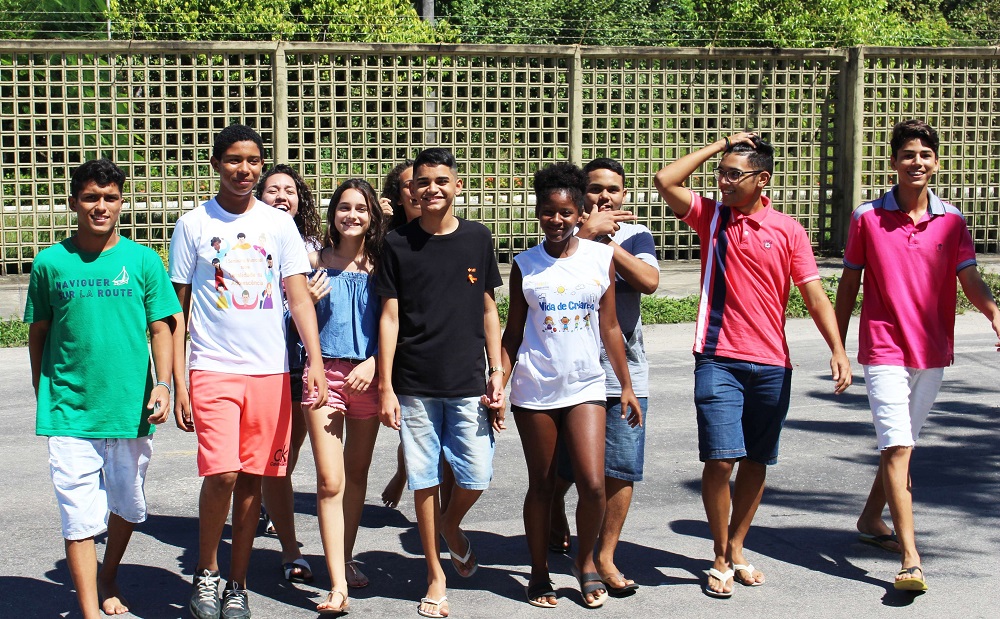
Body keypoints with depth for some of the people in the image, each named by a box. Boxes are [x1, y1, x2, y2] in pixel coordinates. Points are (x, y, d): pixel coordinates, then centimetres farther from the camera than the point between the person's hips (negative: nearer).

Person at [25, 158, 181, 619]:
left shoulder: (143, 260, 2)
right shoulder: (50, 263, 2)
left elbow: (161, 327, 3)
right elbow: (38, 333, 10)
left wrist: (162, 383, -9)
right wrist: (42, 395, 12)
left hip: (130, 408, 1)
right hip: (68, 410, -1)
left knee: (127, 506, 15)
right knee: (79, 517, -4)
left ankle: (109, 579, 40)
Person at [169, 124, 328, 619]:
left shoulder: (279, 224, 8)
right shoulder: (193, 224, 4)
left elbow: (299, 297, 3)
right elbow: (177, 309, 4)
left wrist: (315, 360, -11)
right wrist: (178, 382, -2)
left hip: (270, 370, 2)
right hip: (213, 368, -2)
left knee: (252, 479, 5)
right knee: (222, 475, -14)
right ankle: (206, 573, 8)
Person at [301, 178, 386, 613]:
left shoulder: (380, 264, 3)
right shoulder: (316, 261, 4)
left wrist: (373, 363, -11)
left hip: (367, 376, 1)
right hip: (325, 373, -1)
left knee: (358, 474, 13)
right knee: (329, 482, -9)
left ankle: (345, 560, 30)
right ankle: (338, 586, -11)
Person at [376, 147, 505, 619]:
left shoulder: (477, 238, 4)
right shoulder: (398, 243, 1)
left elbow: (488, 309, 10)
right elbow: (390, 317, 1)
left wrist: (497, 373, 4)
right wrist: (386, 387, -4)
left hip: (468, 384, 1)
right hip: (414, 386, -1)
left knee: (476, 478, -1)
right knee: (424, 481, 3)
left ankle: (451, 525, 32)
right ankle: (436, 575, 18)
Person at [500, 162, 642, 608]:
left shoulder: (601, 257, 2)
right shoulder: (524, 265, 2)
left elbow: (610, 328, 7)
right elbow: (513, 333, 5)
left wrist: (626, 386, 7)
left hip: (585, 387, 0)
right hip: (534, 389, 0)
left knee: (593, 484, -9)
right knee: (541, 484, 7)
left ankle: (586, 562, 16)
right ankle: (539, 573, 22)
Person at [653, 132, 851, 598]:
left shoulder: (788, 230, 3)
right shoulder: (710, 215, 5)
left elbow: (815, 296, 1)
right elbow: (665, 181, -8)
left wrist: (837, 350, -11)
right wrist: (719, 145, -3)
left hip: (772, 366, 2)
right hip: (719, 360, -1)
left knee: (756, 461, 10)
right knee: (720, 459, -9)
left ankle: (736, 549, 26)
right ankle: (721, 559, 7)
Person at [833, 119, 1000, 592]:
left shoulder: (951, 221, 2)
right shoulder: (867, 217, -3)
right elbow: (850, 283, 4)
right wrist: (837, 345, 4)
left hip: (933, 353, 4)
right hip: (884, 351, -4)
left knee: (902, 444, 17)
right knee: (896, 447, -13)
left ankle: (871, 520, 39)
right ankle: (910, 560, -16)